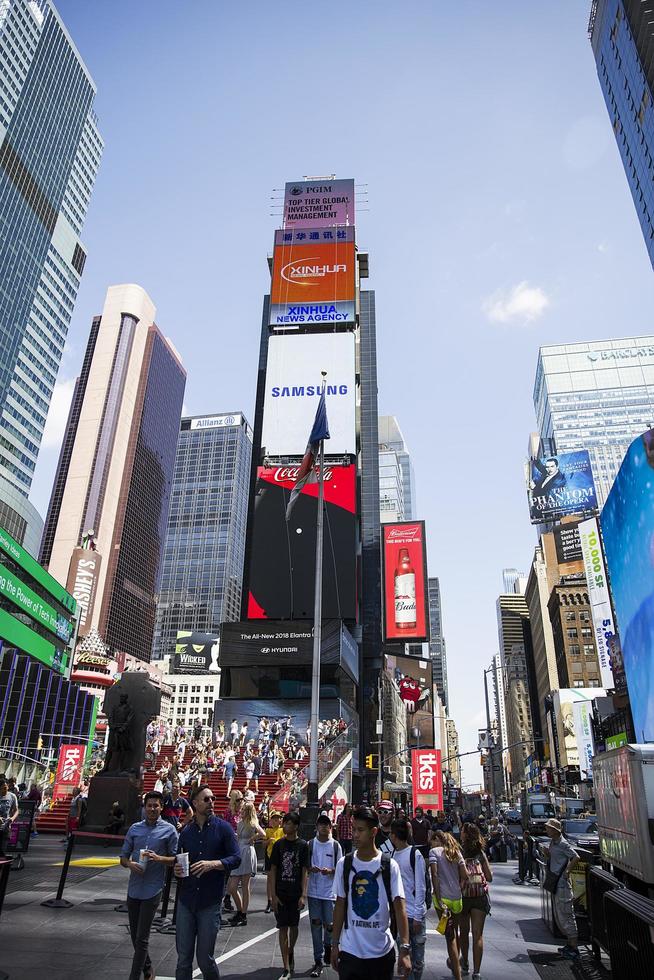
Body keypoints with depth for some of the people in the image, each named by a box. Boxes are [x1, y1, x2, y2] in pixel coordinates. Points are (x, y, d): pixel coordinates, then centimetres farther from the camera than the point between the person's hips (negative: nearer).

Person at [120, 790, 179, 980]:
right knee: (135, 935, 16)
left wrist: (159, 858, -19)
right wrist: (130, 864, -12)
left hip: (152, 890, -5)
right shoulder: (134, 828, 5)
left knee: (142, 938, -3)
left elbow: (175, 859, -2)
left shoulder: (169, 830, -4)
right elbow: (123, 857, 10)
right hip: (133, 888, 5)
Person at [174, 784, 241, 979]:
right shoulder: (186, 831, 5)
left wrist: (213, 864, -22)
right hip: (186, 901, 3)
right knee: (183, 960, 8)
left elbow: (236, 858, -8)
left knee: (205, 959, 8)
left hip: (210, 902, -3)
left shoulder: (223, 828, -4)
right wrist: (177, 871, -6)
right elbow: (179, 861, 15)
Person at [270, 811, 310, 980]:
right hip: (280, 893, 0)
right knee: (283, 928, 1)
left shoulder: (303, 845, -5)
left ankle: (291, 953, 39)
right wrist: (273, 895, -5)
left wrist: (303, 895, -10)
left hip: (296, 894, 0)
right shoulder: (279, 844, -3)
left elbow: (304, 871, -4)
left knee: (294, 926, 13)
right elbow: (273, 870, -1)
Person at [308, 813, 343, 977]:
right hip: (314, 891, 1)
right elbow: (305, 866, 5)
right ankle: (318, 961, 13)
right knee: (316, 925, 2)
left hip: (330, 891, -1)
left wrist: (330, 871, -18)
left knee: (329, 924, 2)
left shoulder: (335, 845, -1)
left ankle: (328, 946, 33)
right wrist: (310, 869, -17)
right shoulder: (310, 844, 1)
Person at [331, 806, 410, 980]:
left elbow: (399, 907, -9)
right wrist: (335, 944, 4)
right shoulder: (344, 864, -2)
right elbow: (340, 905, 5)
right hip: (349, 952, 1)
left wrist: (405, 948, -16)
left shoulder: (389, 866, -8)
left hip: (383, 952, -1)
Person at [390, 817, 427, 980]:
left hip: (414, 914, -5)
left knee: (417, 959, 6)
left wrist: (417, 917, -11)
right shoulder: (392, 854, 6)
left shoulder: (415, 854, -12)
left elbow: (420, 887, -11)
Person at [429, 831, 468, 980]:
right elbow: (465, 876, 6)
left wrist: (438, 900, -14)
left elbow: (435, 875, -13)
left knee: (449, 935, 3)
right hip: (457, 898, 5)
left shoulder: (434, 852, -2)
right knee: (454, 932, 24)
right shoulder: (456, 852, 11)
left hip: (443, 898, -5)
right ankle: (454, 963, 40)